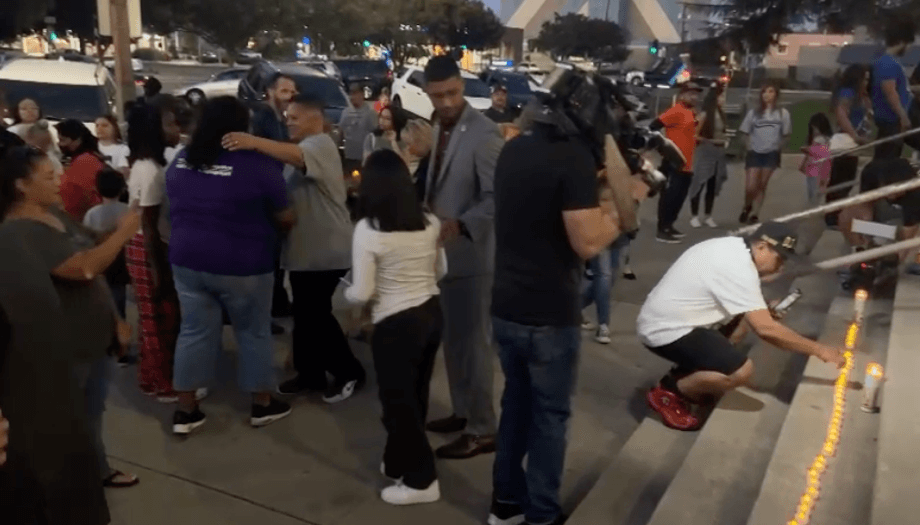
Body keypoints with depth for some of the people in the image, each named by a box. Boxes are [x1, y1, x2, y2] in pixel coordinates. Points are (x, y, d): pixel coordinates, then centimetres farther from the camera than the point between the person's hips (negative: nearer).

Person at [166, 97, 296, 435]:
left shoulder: (180, 161, 3)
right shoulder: (258, 165, -15)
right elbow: (284, 218, -7)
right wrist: (292, 219, 15)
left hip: (187, 260, 5)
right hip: (242, 266, -5)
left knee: (194, 332, 14)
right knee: (254, 333, 12)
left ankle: (185, 411, 21)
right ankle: (262, 405, 25)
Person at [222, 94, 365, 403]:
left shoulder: (321, 144, -13)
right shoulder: (303, 146, 20)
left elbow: (296, 156, -37)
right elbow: (289, 189, 18)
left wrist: (255, 142, -49)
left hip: (325, 250, -10)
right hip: (305, 247, 10)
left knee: (317, 315, -4)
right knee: (304, 315, 14)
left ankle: (350, 372, 11)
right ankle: (311, 373, 25)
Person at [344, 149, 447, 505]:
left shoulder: (368, 229, -16)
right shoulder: (430, 222, 0)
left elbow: (361, 294, -16)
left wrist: (345, 292, 5)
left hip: (396, 324, -6)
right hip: (432, 314, 7)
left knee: (398, 401, 9)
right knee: (414, 396, 19)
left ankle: (421, 479, 18)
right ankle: (398, 462, 37)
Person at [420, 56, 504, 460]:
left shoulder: (483, 133, -17)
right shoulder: (439, 129, 9)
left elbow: (497, 198, -22)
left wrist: (461, 225, -32)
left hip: (472, 254, -8)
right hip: (445, 250, 8)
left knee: (474, 342, 1)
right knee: (453, 339, 18)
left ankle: (482, 429, 14)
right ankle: (463, 411, 33)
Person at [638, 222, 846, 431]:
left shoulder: (733, 247, 8)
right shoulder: (738, 267, -21)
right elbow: (765, 329, -22)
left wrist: (765, 309, 5)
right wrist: (818, 350, -13)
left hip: (664, 320, 10)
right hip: (665, 330, -10)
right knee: (741, 370, -20)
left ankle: (683, 375, 14)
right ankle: (668, 392, -3)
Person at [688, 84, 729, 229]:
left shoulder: (721, 114, 10)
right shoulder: (705, 114, -12)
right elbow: (695, 135, -13)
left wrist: (725, 140, 4)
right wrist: (710, 141, -13)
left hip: (718, 153, 7)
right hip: (705, 152, -7)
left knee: (713, 186, 10)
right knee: (699, 184, -2)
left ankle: (708, 216, 18)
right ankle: (694, 216, 5)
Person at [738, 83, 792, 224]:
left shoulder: (782, 113, 5)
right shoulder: (753, 113, 7)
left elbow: (786, 135, 8)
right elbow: (746, 133, 10)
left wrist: (778, 149, 0)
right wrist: (749, 149, 1)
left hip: (771, 153, 0)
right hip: (754, 153, 0)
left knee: (762, 186, 0)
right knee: (750, 187, -8)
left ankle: (754, 214, 6)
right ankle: (746, 207, 19)